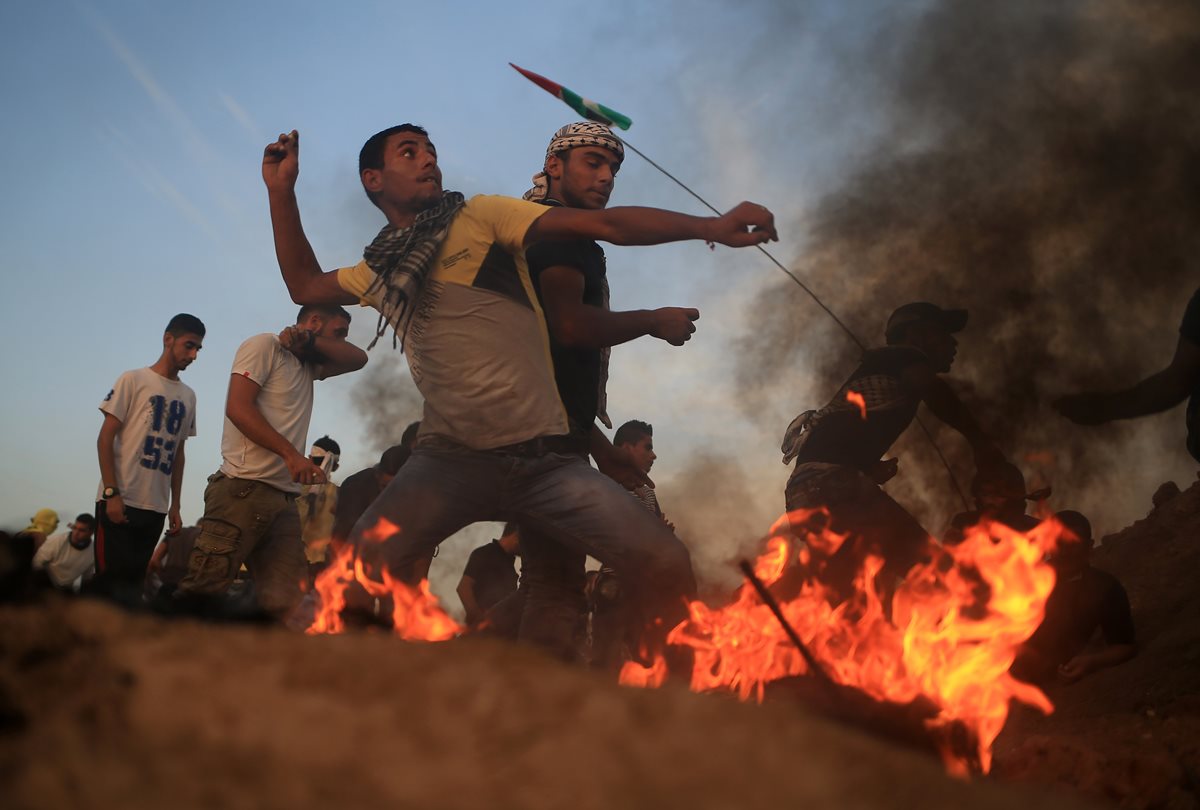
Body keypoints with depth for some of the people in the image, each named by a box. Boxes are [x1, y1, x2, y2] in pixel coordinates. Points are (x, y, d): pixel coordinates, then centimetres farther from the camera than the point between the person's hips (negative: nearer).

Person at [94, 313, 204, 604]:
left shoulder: (188, 396, 14)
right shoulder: (134, 380, -1)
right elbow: (105, 438, -5)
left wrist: (175, 506, 14)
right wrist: (111, 492, -14)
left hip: (156, 507, 5)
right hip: (120, 502, -5)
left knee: (132, 580, 5)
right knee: (110, 579, -7)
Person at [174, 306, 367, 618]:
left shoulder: (308, 366, 27)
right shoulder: (265, 346, 2)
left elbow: (358, 359, 18)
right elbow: (238, 408, -10)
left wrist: (311, 341, 3)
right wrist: (291, 454, -19)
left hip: (284, 499, 8)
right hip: (244, 489, -8)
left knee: (286, 605, -6)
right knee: (200, 593, -14)